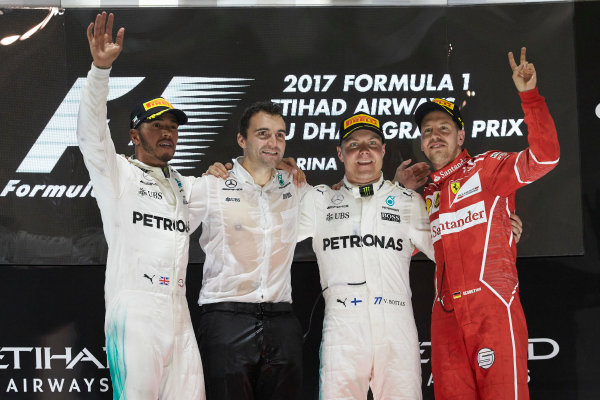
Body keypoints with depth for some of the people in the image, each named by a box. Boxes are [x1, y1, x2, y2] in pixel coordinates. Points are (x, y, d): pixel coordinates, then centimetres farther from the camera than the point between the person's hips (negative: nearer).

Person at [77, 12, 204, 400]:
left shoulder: (183, 185, 24)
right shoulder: (117, 173, 6)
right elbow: (91, 131, -11)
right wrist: (100, 69, -25)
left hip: (178, 309, 6)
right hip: (134, 308, -6)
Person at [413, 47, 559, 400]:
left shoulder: (486, 169, 5)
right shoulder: (427, 195, 23)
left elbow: (544, 158, -10)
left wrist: (530, 96, -17)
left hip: (492, 306, -5)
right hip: (447, 314, 6)